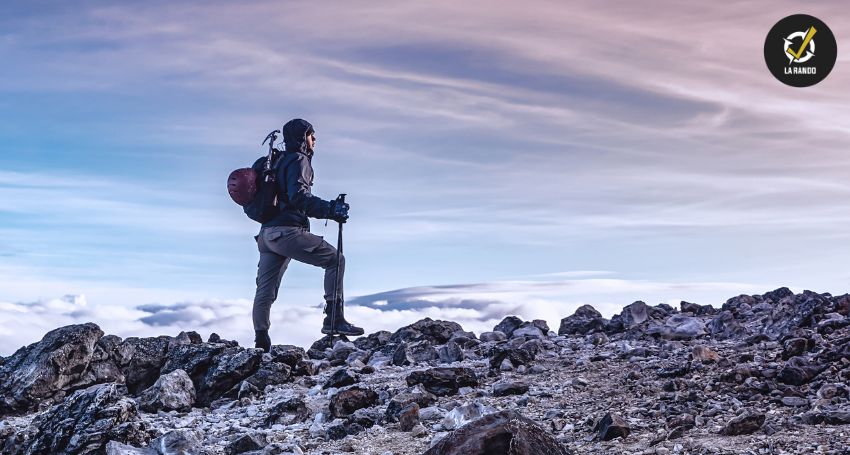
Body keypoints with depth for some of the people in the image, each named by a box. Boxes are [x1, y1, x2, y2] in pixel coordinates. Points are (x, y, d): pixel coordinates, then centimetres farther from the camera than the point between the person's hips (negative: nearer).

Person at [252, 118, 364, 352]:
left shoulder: (278, 161, 25)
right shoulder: (298, 160, -3)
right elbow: (298, 197, -18)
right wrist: (331, 209, -23)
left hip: (267, 232, 10)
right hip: (287, 230, -9)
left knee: (265, 290, 10)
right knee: (335, 259, -5)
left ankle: (261, 342, 17)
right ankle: (334, 318, -13)